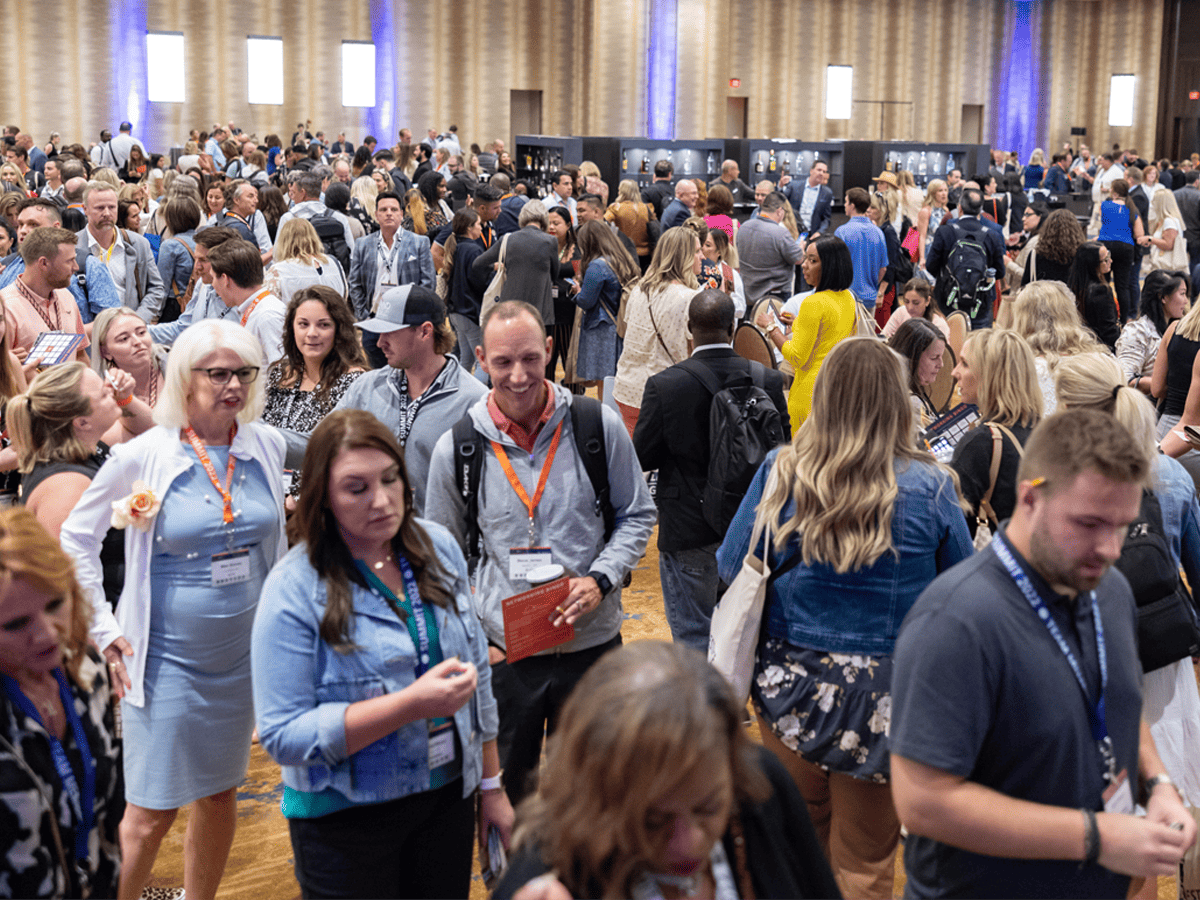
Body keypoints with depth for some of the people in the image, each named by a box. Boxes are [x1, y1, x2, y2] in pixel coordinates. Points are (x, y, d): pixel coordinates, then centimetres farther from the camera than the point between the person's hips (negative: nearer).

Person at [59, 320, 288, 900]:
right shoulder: (142, 456, -13)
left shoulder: (266, 446, -2)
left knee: (222, 793, 17)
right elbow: (75, 540, -2)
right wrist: (105, 632, -5)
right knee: (151, 811, -1)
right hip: (167, 657, -4)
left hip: (242, 651, 5)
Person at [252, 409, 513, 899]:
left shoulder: (437, 546, -1)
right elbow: (284, 735, -21)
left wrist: (492, 786, 11)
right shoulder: (294, 589, -17)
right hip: (347, 819, -4)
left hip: (448, 796, 5)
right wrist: (413, 703, -28)